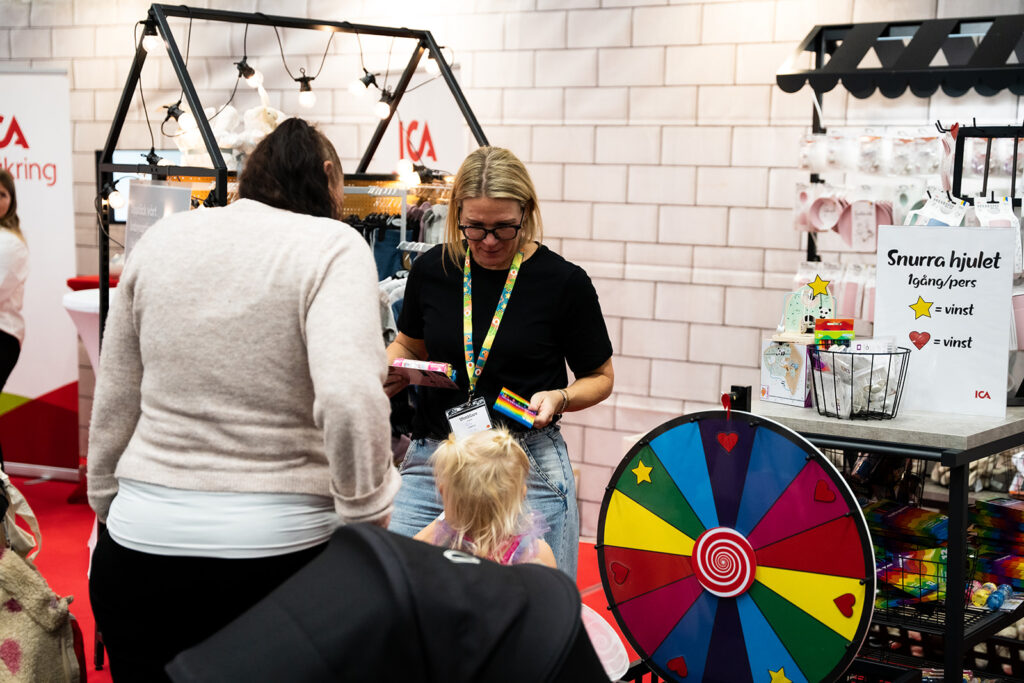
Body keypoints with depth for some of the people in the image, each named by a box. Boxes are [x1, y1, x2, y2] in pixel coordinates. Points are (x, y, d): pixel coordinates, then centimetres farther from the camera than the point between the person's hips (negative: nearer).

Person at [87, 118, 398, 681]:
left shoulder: (160, 240, 8)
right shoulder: (332, 246, -7)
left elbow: (113, 403, 12)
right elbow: (348, 398, -22)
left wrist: (108, 507, 24)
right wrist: (369, 521, -11)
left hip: (141, 537, 4)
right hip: (278, 548, -4)